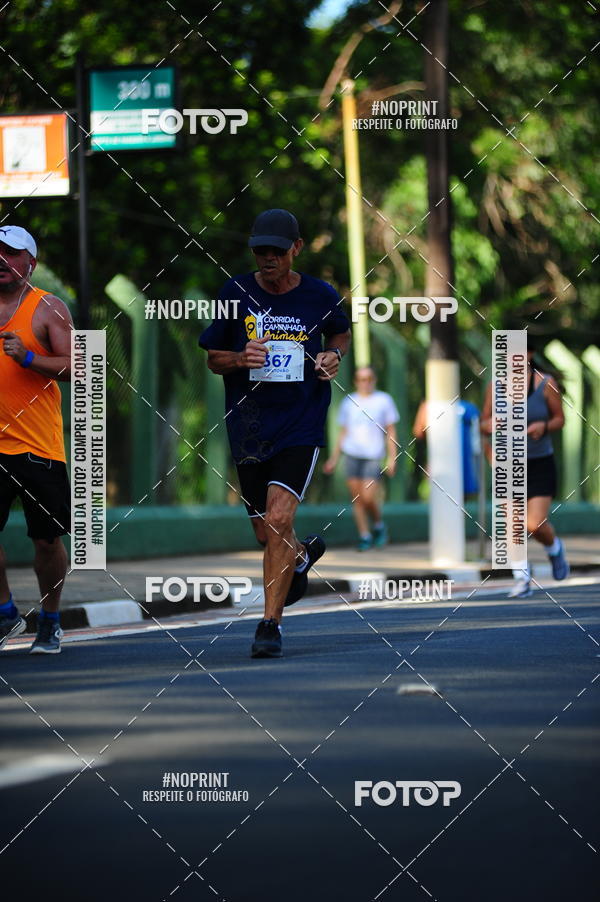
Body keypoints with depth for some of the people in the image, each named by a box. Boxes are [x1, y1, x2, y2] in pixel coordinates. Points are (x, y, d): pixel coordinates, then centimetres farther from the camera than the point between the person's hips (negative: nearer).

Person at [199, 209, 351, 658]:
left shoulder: (321, 296, 0)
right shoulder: (236, 293, 0)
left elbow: (342, 332, 21)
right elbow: (213, 359, 8)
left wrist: (333, 356, 0)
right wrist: (240, 359, -13)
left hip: (301, 423, -2)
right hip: (248, 428, 3)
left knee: (278, 521, -18)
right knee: (267, 533, 11)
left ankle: (271, 623, -10)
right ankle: (303, 556, 47)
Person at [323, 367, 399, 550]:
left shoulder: (384, 400, 5)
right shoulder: (348, 402, 11)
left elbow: (390, 432, 6)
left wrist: (392, 458, -1)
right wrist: (334, 458, 11)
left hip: (373, 456, -3)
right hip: (352, 454, 3)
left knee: (368, 497, -12)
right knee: (356, 499, -1)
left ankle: (379, 526, 14)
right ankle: (364, 536, 7)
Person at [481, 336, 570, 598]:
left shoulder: (546, 384, -9)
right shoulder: (495, 386, -3)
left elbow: (560, 419, 1)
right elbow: (485, 423, 5)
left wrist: (544, 426, -20)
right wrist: (489, 425, -19)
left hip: (540, 465, -2)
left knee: (535, 526, -10)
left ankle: (554, 548, 25)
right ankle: (522, 579, 12)